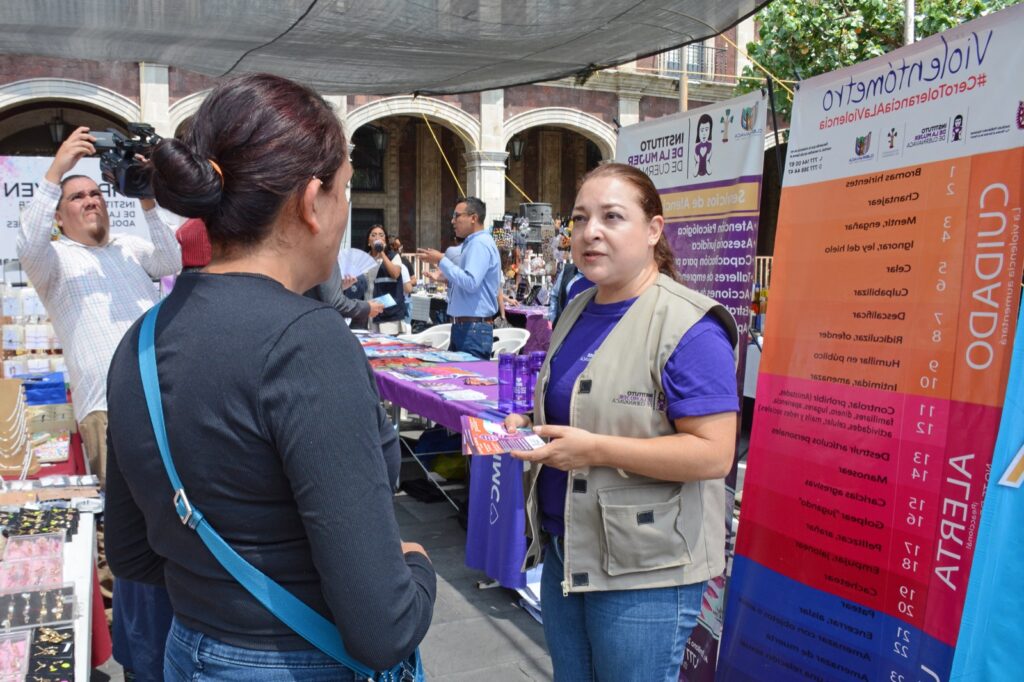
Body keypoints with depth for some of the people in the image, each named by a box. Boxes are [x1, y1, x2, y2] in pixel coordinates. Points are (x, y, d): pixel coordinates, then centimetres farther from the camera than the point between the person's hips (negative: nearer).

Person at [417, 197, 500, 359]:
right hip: (464, 327, 10)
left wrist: (441, 261, -18)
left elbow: (470, 282, -25)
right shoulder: (472, 243, 19)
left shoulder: (480, 243, -13)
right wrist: (444, 277, 12)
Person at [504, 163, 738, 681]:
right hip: (563, 550, 8)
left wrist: (596, 450, -27)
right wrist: (528, 427, 0)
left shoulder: (688, 326, -18)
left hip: (645, 571, -8)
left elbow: (714, 455, -23)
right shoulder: (577, 311, 7)